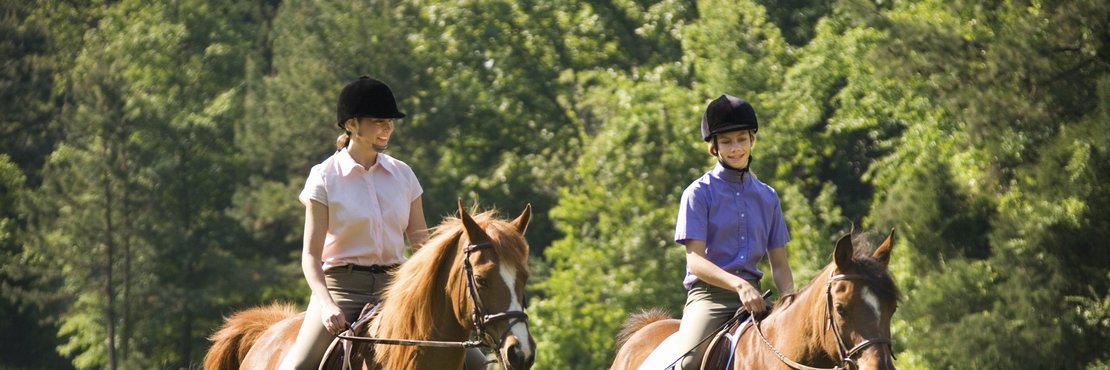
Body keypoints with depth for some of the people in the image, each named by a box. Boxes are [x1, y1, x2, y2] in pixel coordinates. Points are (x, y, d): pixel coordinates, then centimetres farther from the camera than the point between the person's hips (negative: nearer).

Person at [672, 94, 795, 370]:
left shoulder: (766, 197, 15)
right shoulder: (699, 193, 2)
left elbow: (779, 264, 17)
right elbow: (695, 260, -8)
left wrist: (791, 301, -4)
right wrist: (738, 285, -23)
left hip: (753, 294, 4)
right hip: (709, 293, -4)